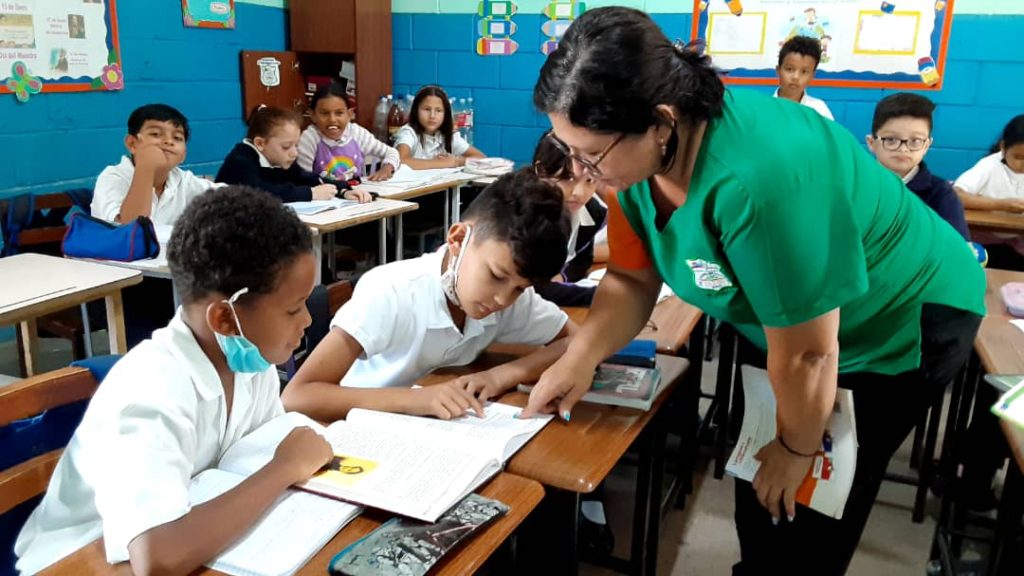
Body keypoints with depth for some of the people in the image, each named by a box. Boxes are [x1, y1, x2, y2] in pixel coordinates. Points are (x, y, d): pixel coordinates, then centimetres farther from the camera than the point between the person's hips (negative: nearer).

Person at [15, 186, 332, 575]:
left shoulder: (252, 360, -11)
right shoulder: (149, 394, -30)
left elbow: (266, 455, 3)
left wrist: (300, 458, -17)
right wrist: (286, 468, -31)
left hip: (192, 544, 5)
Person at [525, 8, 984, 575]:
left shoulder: (759, 178, -42)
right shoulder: (639, 154, -17)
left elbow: (807, 354, -31)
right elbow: (631, 279, -7)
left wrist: (798, 448, -14)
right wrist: (579, 358, -23)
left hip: (905, 320, -7)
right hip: (795, 324, 7)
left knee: (807, 505, 0)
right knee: (756, 479, 16)